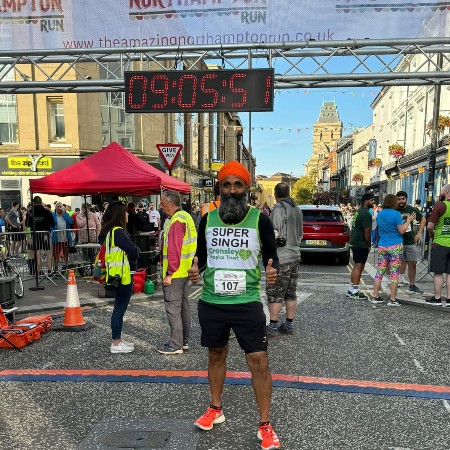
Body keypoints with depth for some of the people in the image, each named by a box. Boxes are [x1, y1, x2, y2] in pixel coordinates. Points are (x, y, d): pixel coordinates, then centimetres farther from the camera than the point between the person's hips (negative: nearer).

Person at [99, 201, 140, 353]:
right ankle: (116, 344, 9)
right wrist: (137, 250, 1)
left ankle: (118, 340, 27)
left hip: (117, 276, 10)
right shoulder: (118, 232, -19)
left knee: (119, 309, 17)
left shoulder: (109, 231, 11)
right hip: (122, 276, -10)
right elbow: (133, 252, -20)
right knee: (119, 309, -1)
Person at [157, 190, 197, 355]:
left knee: (173, 307, -2)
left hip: (175, 273, -10)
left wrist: (169, 273, -21)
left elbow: (174, 250, -24)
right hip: (185, 271, 10)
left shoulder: (176, 221, -18)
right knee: (183, 305, 16)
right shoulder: (186, 216, 12)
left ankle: (176, 345, 6)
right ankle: (184, 341, 27)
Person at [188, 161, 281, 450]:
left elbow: (272, 255, -2)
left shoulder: (260, 219, -8)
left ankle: (265, 426, 21)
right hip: (211, 303, 3)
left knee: (259, 362, 1)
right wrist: (195, 270, -11)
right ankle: (216, 410, 42)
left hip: (247, 303, -3)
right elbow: (201, 255, 10)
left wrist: (272, 270, -24)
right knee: (216, 355, 20)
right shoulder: (208, 219, 1)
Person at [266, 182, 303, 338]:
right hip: (295, 256, 8)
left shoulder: (279, 209, -14)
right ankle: (288, 325, 21)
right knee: (291, 293, 13)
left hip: (281, 258, -8)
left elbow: (275, 234, -20)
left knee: (275, 294, -1)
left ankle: (272, 327, 4)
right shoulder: (297, 210, 12)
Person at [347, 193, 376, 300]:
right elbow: (367, 232, -19)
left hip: (355, 242, 10)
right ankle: (355, 292, -2)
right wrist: (369, 245, -6)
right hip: (361, 244, -10)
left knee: (356, 266, 15)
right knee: (359, 266, -6)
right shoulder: (366, 214, -17)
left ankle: (351, 290, 21)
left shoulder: (359, 211, 14)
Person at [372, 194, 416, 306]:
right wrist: (408, 220, 4)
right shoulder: (396, 214, -11)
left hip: (382, 246, 6)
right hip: (395, 247, -5)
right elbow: (402, 231, -9)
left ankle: (375, 296, 11)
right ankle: (392, 299, 3)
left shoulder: (379, 214, 9)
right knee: (394, 273, 0)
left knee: (379, 272, 9)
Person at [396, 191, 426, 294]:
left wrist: (419, 233, 7)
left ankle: (412, 286, 21)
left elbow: (423, 220, 16)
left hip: (411, 242, 4)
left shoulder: (412, 210, 3)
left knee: (412, 264, 8)